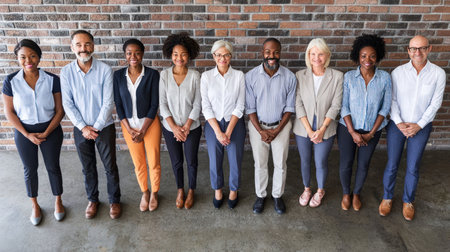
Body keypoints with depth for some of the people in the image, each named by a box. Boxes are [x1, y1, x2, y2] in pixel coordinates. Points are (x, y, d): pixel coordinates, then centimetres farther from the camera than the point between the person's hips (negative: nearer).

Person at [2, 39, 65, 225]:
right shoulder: (11, 81, -10)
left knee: (53, 166, 11)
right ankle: (34, 205, 35)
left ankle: (58, 201, 32)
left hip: (50, 130, -1)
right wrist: (27, 135, -11)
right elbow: (9, 112, -5)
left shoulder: (52, 80, -12)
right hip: (23, 132, 1)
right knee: (30, 169, 15)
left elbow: (60, 110, -8)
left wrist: (46, 133, -13)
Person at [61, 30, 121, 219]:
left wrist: (97, 127, -14)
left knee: (110, 166, 8)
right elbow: (67, 104, -4)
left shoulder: (105, 70, -12)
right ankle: (92, 199, 37)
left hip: (104, 127, -2)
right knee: (88, 167, 16)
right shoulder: (66, 72, -5)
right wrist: (83, 127, -12)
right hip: (80, 128, 2)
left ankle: (114, 200, 28)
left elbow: (108, 102, -13)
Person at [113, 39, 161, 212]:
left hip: (150, 124, -2)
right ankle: (144, 192, 38)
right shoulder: (118, 76, -2)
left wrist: (143, 130, -13)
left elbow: (154, 104, -11)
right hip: (129, 125, 2)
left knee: (154, 162, 9)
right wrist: (129, 129, -9)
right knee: (138, 163, 14)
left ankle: (154, 193, 33)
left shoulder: (152, 74, -10)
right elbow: (118, 104, 0)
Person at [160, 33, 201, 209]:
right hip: (170, 127, 1)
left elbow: (197, 104, -8)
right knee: (176, 162, 15)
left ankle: (191, 191, 36)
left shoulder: (195, 76, -10)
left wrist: (187, 126, -13)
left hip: (192, 127, -1)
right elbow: (162, 103, -6)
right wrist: (174, 126, -13)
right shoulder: (164, 75, -7)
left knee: (192, 161, 12)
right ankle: (180, 191, 39)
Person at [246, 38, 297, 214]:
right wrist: (261, 131, -13)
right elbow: (250, 107, -7)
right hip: (257, 126, 0)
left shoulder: (289, 77, -10)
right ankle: (260, 195, 35)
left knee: (280, 164, 13)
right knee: (260, 164, 13)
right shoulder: (251, 76, -11)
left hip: (281, 126, 1)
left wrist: (277, 130, -12)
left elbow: (289, 107, -4)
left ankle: (277, 195, 35)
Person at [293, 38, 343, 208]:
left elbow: (335, 105, -8)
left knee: (321, 162, 9)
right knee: (305, 161, 15)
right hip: (303, 128, 1)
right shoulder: (300, 76, -5)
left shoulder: (337, 76, -7)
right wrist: (309, 130, -13)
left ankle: (320, 191, 37)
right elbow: (298, 105, -8)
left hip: (326, 129, -1)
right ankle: (306, 189, 40)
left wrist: (322, 129, -13)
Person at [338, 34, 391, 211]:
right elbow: (344, 106, -9)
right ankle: (346, 193, 33)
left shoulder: (385, 78, -8)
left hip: (372, 130, 1)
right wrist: (353, 132, -13)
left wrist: (371, 133, -8)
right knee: (345, 164, 6)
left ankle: (356, 193, 39)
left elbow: (385, 107, -4)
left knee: (363, 164, 14)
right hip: (348, 128, -1)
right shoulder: (349, 77, -10)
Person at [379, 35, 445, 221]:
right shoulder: (398, 72, -5)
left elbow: (435, 103, -4)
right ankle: (387, 197, 27)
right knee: (392, 165, 6)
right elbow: (392, 100, -3)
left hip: (421, 127, 0)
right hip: (397, 125, 0)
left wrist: (419, 125, -10)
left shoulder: (438, 73, -5)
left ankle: (408, 201, 30)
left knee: (413, 168, 9)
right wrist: (399, 122, -12)